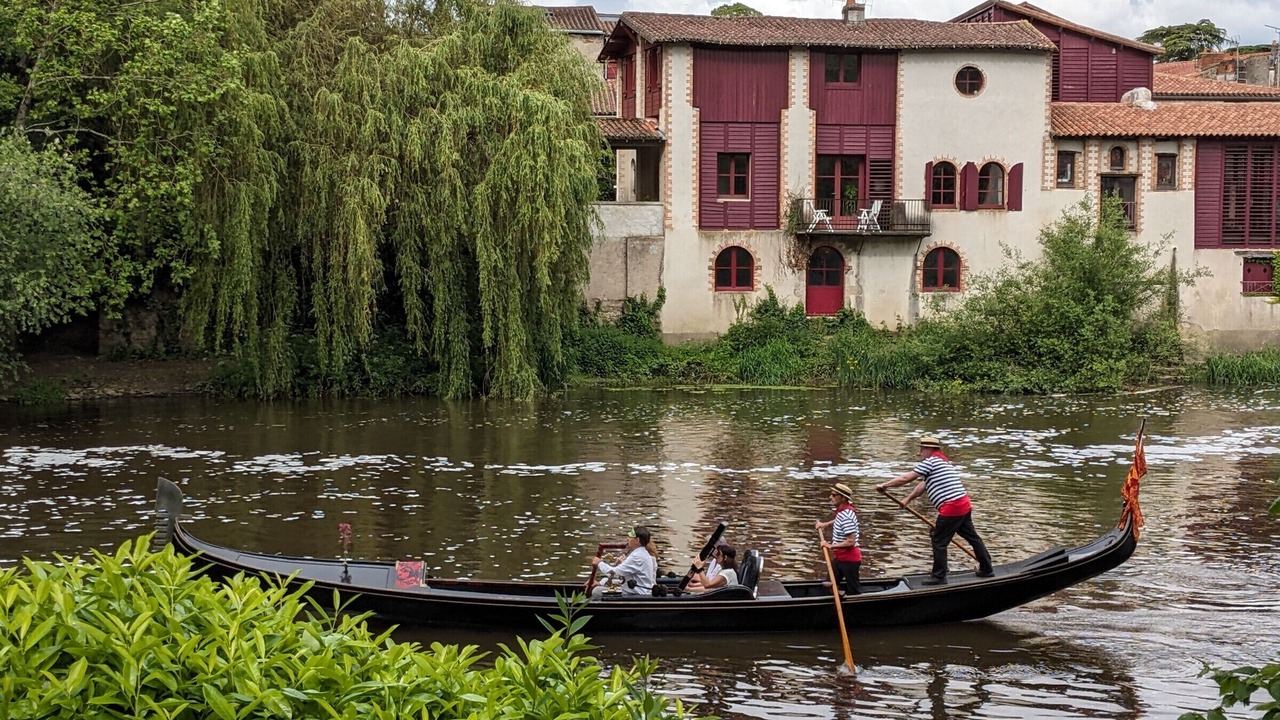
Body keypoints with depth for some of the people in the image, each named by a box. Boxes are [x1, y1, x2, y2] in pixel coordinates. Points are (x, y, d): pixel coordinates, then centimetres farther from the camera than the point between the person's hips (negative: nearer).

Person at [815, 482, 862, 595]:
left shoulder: (846, 516, -27)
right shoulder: (841, 510, 3)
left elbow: (851, 541, -30)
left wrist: (831, 545, -23)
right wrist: (825, 524, 14)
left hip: (849, 559, -10)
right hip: (839, 557, 10)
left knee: (853, 591, 3)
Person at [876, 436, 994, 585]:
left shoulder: (930, 462, -8)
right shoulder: (944, 462, 24)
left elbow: (905, 478, -10)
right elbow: (923, 485, 24)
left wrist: (884, 485, -1)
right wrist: (908, 499, 21)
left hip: (951, 508, -10)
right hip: (964, 504, 10)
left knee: (939, 542, 1)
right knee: (972, 537, 17)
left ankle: (939, 577, 5)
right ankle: (986, 570, 24)